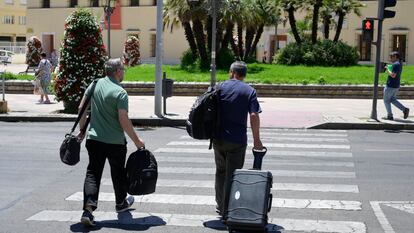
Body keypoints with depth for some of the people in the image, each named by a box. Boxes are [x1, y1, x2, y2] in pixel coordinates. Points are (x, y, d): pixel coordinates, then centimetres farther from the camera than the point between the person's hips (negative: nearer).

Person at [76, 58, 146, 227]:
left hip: (94, 139, 4)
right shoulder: (120, 93, -16)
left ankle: (88, 209, -15)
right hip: (115, 142, -3)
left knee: (93, 173, 2)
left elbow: (82, 108, 7)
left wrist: (82, 130, 18)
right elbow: (124, 120, -20)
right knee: (118, 172, 17)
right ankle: (121, 203, 38)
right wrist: (137, 141, -10)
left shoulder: (95, 84, 2)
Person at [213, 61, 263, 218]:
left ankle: (220, 206, 26)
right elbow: (254, 116, -12)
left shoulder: (221, 87, 3)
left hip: (218, 138, 3)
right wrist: (256, 139, -7)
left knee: (220, 172, 19)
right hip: (237, 140, -3)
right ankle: (227, 210, 6)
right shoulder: (249, 91, -4)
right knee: (232, 175, 4)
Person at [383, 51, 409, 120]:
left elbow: (393, 75, -26)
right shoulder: (400, 64, 13)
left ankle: (390, 116, 6)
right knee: (393, 100, 18)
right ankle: (404, 109, 4)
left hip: (391, 86, -9)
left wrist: (387, 69, -13)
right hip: (396, 86, 9)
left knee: (386, 100, 3)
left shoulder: (395, 64, -19)